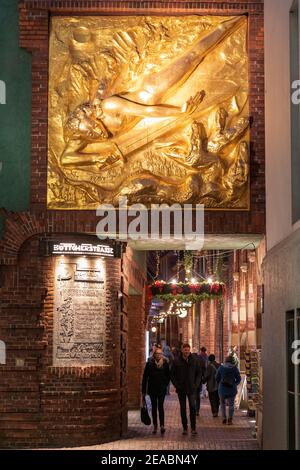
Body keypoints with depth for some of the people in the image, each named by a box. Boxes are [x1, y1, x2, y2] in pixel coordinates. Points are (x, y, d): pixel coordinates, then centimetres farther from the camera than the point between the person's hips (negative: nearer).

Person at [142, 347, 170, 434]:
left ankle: (162, 425, -13)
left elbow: (168, 376, 9)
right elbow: (145, 377, 2)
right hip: (152, 389, 2)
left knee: (160, 406, -9)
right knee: (154, 407, 8)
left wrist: (165, 384, -2)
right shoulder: (149, 363, 0)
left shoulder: (165, 363, 0)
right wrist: (143, 391, 0)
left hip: (162, 389, -1)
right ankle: (155, 426, 14)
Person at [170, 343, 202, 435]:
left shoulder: (194, 361, 2)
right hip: (181, 389, 0)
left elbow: (199, 373, 10)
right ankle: (185, 428, 15)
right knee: (183, 408, 7)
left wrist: (196, 384, -1)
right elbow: (172, 374, 4)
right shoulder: (176, 361, -1)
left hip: (191, 388, 0)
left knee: (193, 407, -9)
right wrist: (176, 385, -5)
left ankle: (193, 428, -3)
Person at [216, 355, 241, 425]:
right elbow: (238, 379, -1)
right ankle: (230, 419, 0)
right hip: (232, 389, 0)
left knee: (223, 404, 16)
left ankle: (224, 418, 7)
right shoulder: (234, 368, -4)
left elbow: (217, 378, 1)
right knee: (231, 404, 11)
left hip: (222, 388, 0)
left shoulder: (221, 368, -3)